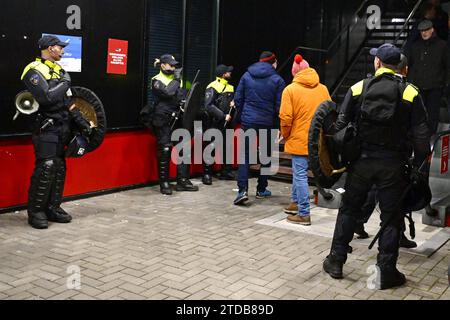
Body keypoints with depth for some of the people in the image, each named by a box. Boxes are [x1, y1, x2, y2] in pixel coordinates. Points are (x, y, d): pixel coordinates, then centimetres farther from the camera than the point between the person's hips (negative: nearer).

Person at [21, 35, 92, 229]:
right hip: (46, 128, -9)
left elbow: (68, 101, 20)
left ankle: (53, 208, 18)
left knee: (59, 168, 9)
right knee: (45, 168, -12)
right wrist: (64, 83, -12)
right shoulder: (34, 71, -11)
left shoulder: (58, 69, 17)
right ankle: (35, 212, -1)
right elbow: (46, 98, -26)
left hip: (61, 127, 9)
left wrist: (81, 122, 15)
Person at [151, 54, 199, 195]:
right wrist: (176, 79, -10)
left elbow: (184, 95, 15)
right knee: (165, 150, -4)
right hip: (163, 121, -6)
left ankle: (183, 180, 11)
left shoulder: (177, 79, 16)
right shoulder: (157, 81, -3)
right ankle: (164, 183, 5)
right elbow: (168, 92, -21)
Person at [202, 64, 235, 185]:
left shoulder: (230, 87, 14)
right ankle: (207, 174, 0)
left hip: (227, 123, 7)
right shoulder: (213, 87, -10)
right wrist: (223, 116, -19)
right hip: (215, 124, -7)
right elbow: (209, 106, -18)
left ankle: (226, 172, 23)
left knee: (227, 147, 12)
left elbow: (234, 100, 25)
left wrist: (234, 104, 1)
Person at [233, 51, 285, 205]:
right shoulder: (277, 80, -3)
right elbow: (279, 106, -3)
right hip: (267, 123, -1)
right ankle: (261, 190, 21)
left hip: (248, 121, 1)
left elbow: (238, 99, 4)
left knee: (245, 156, 2)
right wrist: (277, 126, 7)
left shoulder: (247, 76, 4)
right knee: (266, 156, 14)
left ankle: (242, 190, -12)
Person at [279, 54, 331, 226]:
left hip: (299, 140, -5)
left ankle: (304, 214, 3)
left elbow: (285, 118, -14)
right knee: (299, 172, 22)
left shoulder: (290, 89, -8)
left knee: (300, 175, 1)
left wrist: (285, 136, 2)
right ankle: (296, 202, 32)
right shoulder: (323, 89, 5)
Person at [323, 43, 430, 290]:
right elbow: (420, 135, -6)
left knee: (348, 211, 14)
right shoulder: (410, 93, -4)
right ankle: (387, 271, 13)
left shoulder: (358, 89, -1)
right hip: (393, 165, -1)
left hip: (362, 162, 2)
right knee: (391, 218, 8)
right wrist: (419, 165, 4)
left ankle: (336, 262, 21)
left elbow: (340, 125, -3)